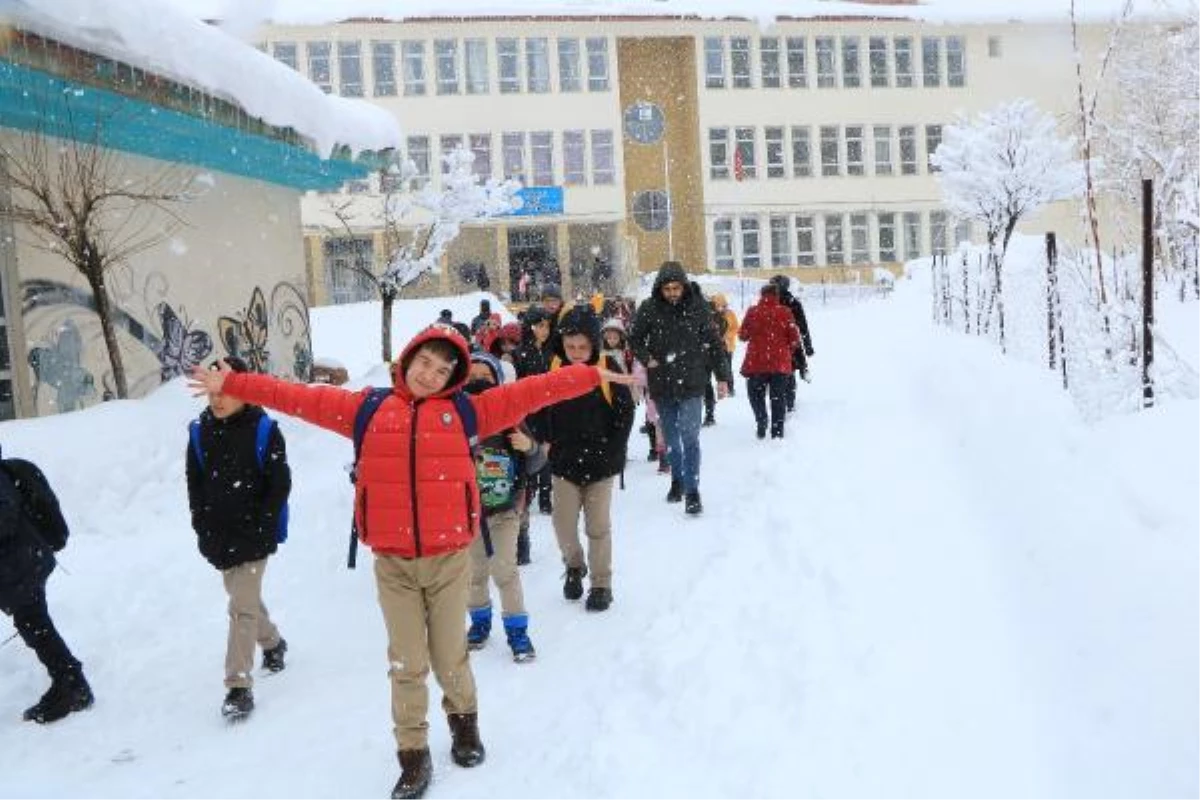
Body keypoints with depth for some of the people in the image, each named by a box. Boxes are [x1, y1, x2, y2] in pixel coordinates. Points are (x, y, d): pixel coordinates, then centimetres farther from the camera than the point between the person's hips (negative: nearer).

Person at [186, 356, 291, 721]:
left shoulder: (263, 430, -11)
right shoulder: (200, 431, 1)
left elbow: (280, 484, -9)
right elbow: (194, 482, 10)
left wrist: (262, 529, -12)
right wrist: (203, 527, 2)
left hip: (253, 537, -5)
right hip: (218, 538, 5)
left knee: (243, 608, -10)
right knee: (246, 599, 22)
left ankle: (239, 687, -7)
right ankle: (272, 642, 47)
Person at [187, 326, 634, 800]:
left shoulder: (465, 410, 2)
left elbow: (529, 392, -1)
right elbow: (301, 398, 5)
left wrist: (593, 376, -3)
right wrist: (231, 385, 5)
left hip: (449, 557, 0)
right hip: (392, 563, 1)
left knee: (450, 657, 11)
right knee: (407, 664, 7)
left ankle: (464, 720, 39)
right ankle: (413, 754, 23)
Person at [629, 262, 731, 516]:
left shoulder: (698, 306, -6)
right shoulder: (648, 308, -5)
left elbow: (714, 342, 1)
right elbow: (634, 339, 9)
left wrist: (722, 377, 1)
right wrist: (646, 358, -8)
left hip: (691, 383, -2)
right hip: (661, 385, 2)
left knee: (689, 438, -7)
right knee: (670, 439, 14)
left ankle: (692, 491, 0)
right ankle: (677, 480, 33)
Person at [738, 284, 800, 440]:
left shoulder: (752, 312, -5)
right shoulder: (785, 312, -4)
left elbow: (743, 335, 2)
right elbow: (795, 339, -2)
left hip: (756, 362, -1)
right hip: (780, 363, 1)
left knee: (756, 394, 15)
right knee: (778, 398, 11)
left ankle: (761, 420, -9)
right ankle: (777, 432, 11)